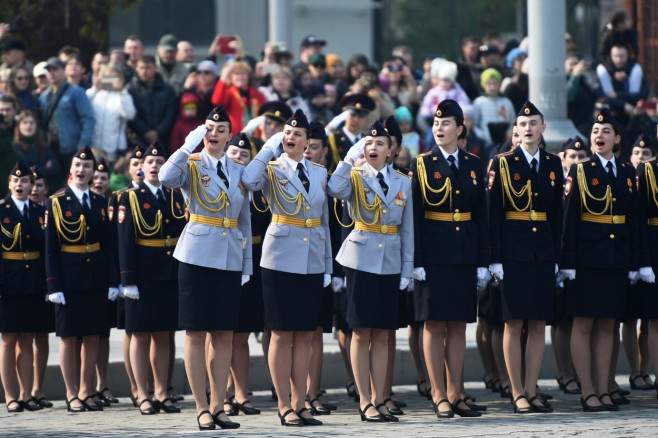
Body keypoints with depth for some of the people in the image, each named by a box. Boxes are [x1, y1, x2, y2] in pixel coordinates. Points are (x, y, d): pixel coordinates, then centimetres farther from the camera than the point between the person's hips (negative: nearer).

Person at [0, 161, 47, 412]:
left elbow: (46, 249, 11)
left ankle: (26, 395, 12)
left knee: (27, 341, 8)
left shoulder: (40, 212, 10)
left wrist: (48, 284, 4)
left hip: (34, 285, 4)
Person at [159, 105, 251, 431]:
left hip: (230, 260, 4)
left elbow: (245, 221, 16)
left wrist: (247, 265, 12)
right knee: (196, 333, -2)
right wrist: (189, 146, -19)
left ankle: (218, 406, 11)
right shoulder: (191, 165, -1)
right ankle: (202, 408, 2)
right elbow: (166, 178, -25)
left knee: (224, 334, 5)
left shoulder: (240, 171, 12)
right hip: (197, 256, -4)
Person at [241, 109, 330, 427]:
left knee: (304, 336, 7)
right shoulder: (271, 169, -1)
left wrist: (328, 266, 12)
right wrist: (270, 147, -14)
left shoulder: (319, 173, 12)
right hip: (281, 262, -4)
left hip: (312, 265, 4)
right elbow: (249, 181, -26)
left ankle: (299, 405, 11)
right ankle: (284, 407, 2)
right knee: (282, 335, -2)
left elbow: (324, 222, 15)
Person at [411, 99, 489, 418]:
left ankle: (455, 395, 10)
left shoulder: (473, 165, 9)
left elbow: (481, 215, 10)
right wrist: (416, 261, -11)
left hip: (464, 256, 3)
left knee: (458, 325, 6)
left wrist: (483, 262, 5)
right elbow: (414, 215, -4)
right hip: (434, 255, -3)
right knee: (434, 325, -2)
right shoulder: (422, 165, 0)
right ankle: (439, 397, 2)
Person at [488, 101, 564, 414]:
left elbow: (557, 212, 13)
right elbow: (493, 214, -4)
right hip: (513, 250, -4)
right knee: (514, 323, -3)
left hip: (543, 253, 4)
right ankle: (518, 394, 1)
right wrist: (494, 259, -10)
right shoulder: (502, 164, -1)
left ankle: (532, 391, 9)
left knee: (539, 323, 4)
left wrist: (557, 256, 8)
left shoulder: (553, 165, 10)